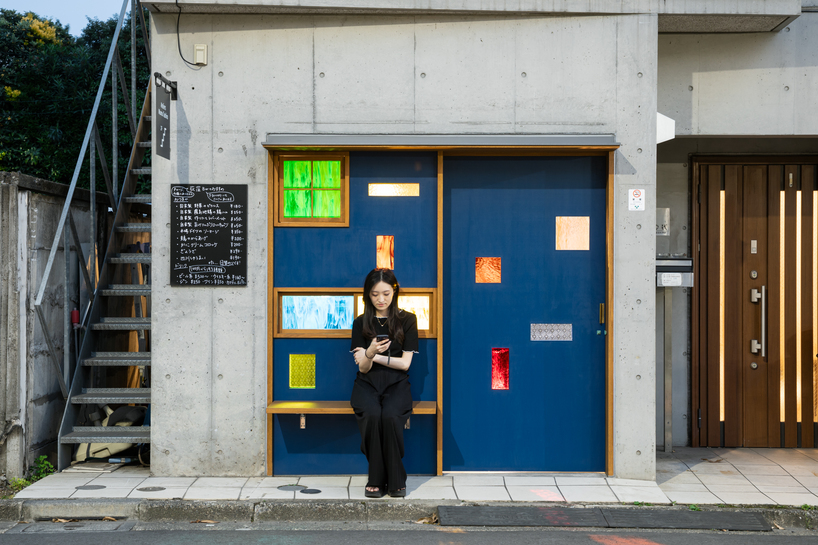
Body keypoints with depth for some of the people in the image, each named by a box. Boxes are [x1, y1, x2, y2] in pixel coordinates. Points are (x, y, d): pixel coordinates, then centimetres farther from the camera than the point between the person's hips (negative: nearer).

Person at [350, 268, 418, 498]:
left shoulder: (407, 320, 5)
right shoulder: (361, 323, 7)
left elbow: (405, 363, 1)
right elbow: (363, 368, -1)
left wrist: (375, 357, -3)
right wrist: (369, 354, -23)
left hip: (396, 384, -1)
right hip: (367, 385, 1)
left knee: (391, 416, -33)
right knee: (371, 415, -32)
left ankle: (396, 481, -16)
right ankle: (376, 479, -16)